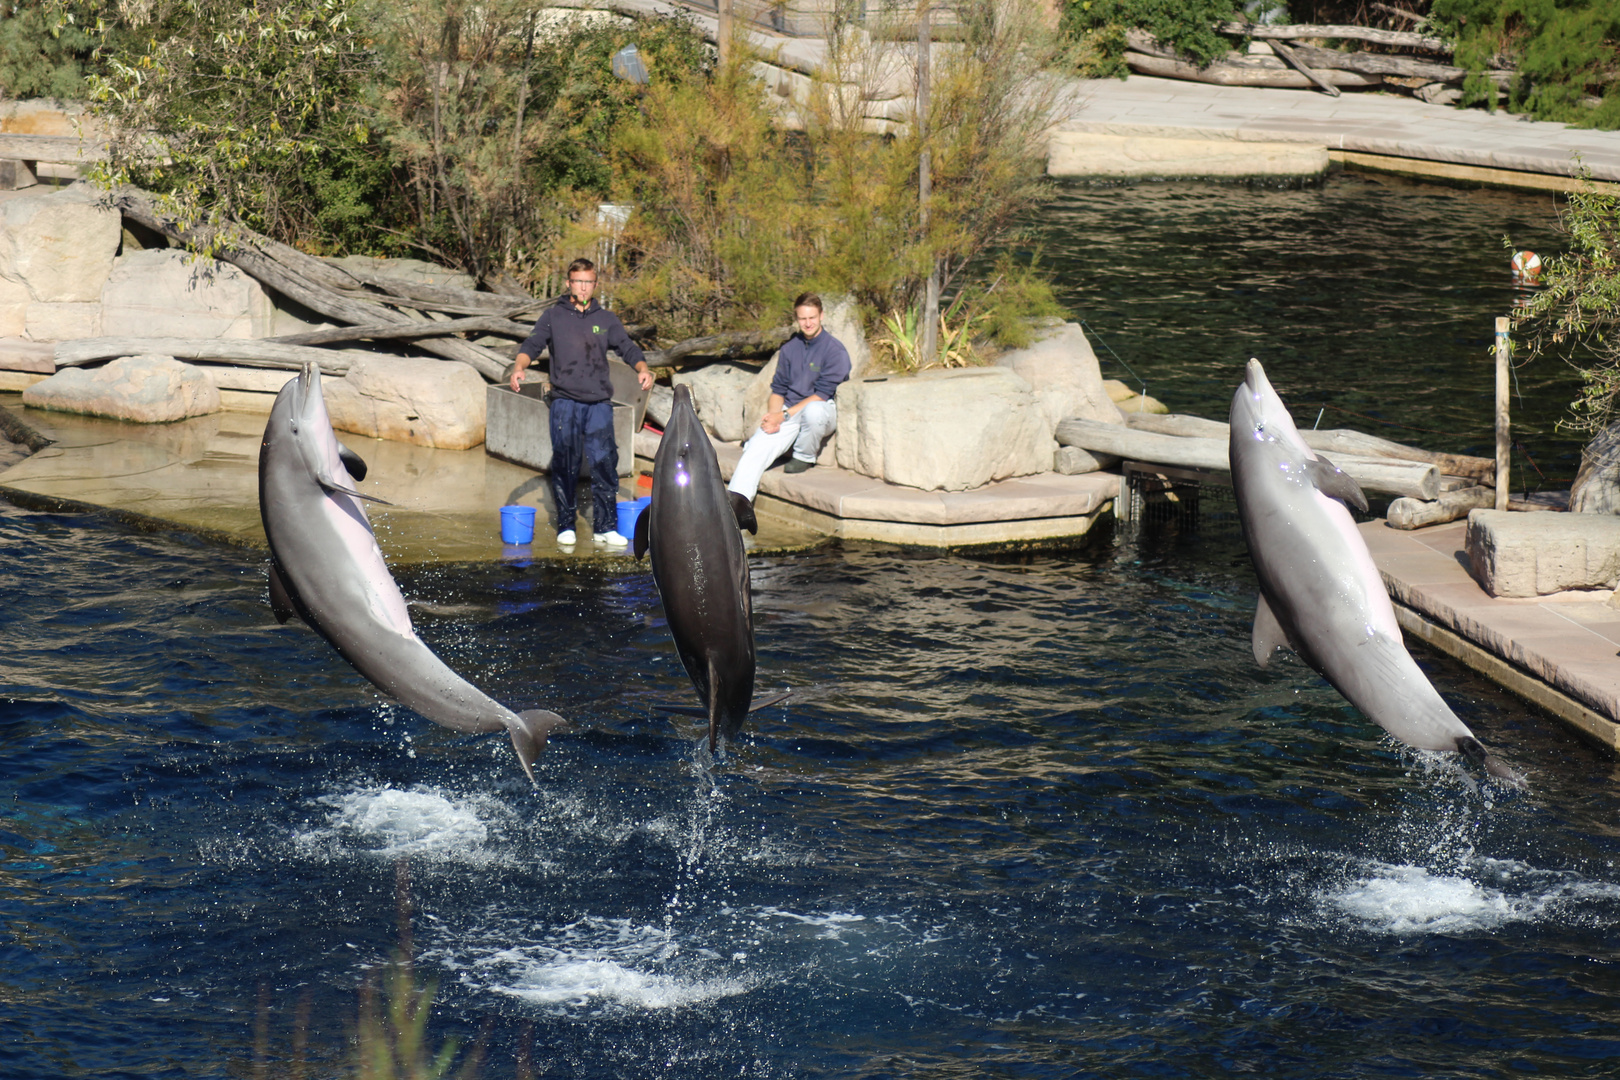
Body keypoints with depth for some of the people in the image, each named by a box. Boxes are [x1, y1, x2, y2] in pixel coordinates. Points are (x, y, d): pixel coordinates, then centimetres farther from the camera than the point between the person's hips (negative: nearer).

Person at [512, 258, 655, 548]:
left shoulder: (606, 319, 15)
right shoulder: (552, 317, 10)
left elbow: (627, 347, 7)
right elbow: (532, 345, 1)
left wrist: (642, 369, -13)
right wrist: (519, 367, -20)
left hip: (599, 403, 1)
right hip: (564, 401, -1)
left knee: (604, 463, -3)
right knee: (565, 465, -2)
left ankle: (606, 527, 3)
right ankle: (565, 526, 6)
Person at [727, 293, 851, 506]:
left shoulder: (834, 350, -7)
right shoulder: (790, 348, 11)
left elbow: (822, 395, -12)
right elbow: (778, 389, 13)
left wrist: (784, 415, -17)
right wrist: (772, 415, -9)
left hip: (824, 412, -4)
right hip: (787, 414, 4)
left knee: (812, 410, -40)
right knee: (757, 446, -21)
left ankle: (804, 457, -12)